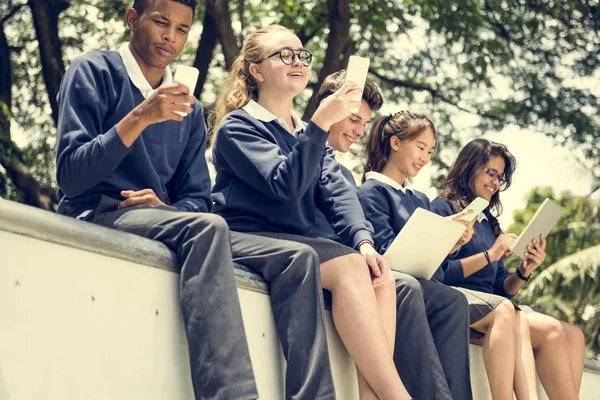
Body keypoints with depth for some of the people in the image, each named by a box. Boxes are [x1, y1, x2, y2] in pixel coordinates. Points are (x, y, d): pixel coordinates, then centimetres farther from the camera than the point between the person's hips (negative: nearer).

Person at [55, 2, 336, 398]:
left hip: (163, 223, 7)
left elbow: (197, 200, 14)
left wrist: (163, 204, -10)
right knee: (206, 228, -37)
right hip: (99, 215, -6)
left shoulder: (189, 109, 18)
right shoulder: (94, 73, 1)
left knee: (297, 258, -10)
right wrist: (140, 117, -20)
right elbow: (70, 176, -10)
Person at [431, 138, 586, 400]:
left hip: (495, 305, 7)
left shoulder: (488, 222, 25)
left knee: (572, 335, -17)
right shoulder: (443, 209, 3)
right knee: (552, 332, -26)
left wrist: (524, 272, 2)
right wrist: (489, 255, -13)